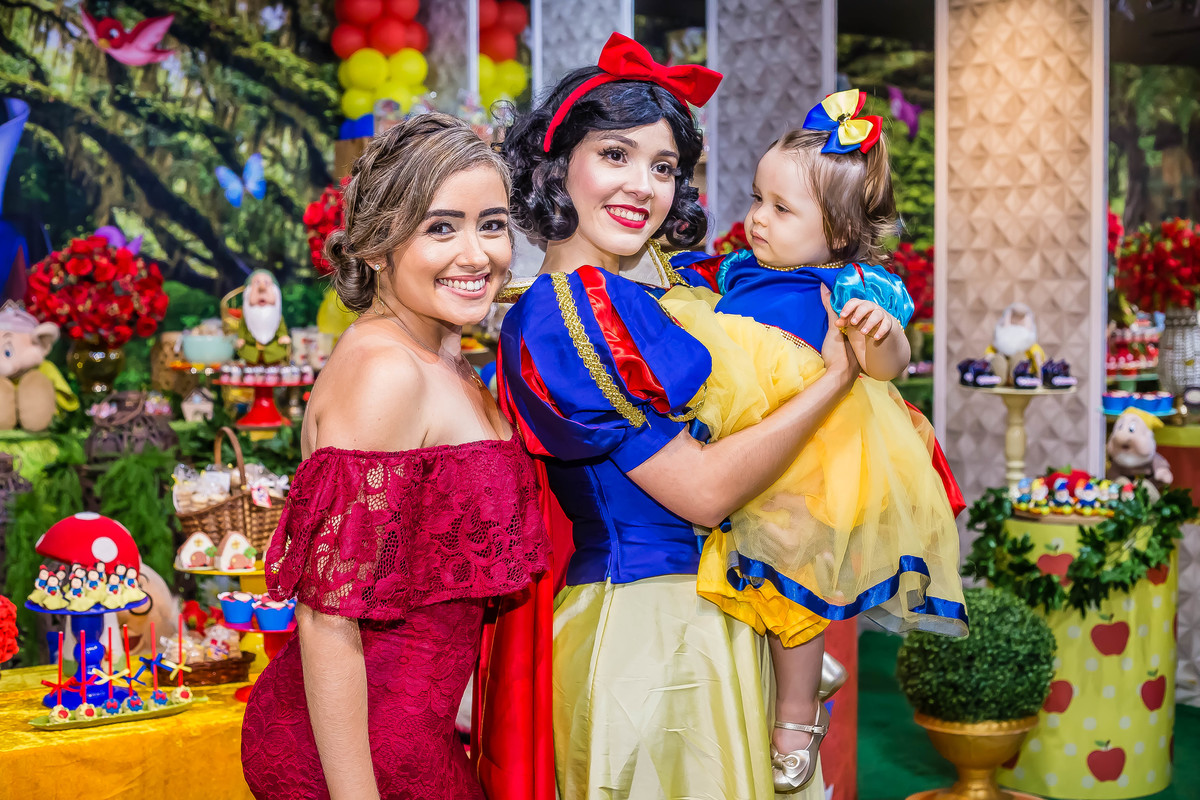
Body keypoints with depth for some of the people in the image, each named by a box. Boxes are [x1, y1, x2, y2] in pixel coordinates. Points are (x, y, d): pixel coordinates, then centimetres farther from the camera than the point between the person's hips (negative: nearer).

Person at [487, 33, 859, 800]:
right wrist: (838, 375, -15)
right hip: (646, 628, -8)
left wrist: (874, 339, -2)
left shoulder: (668, 273, 6)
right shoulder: (554, 322, -17)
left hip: (718, 613, 8)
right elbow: (704, 491, -18)